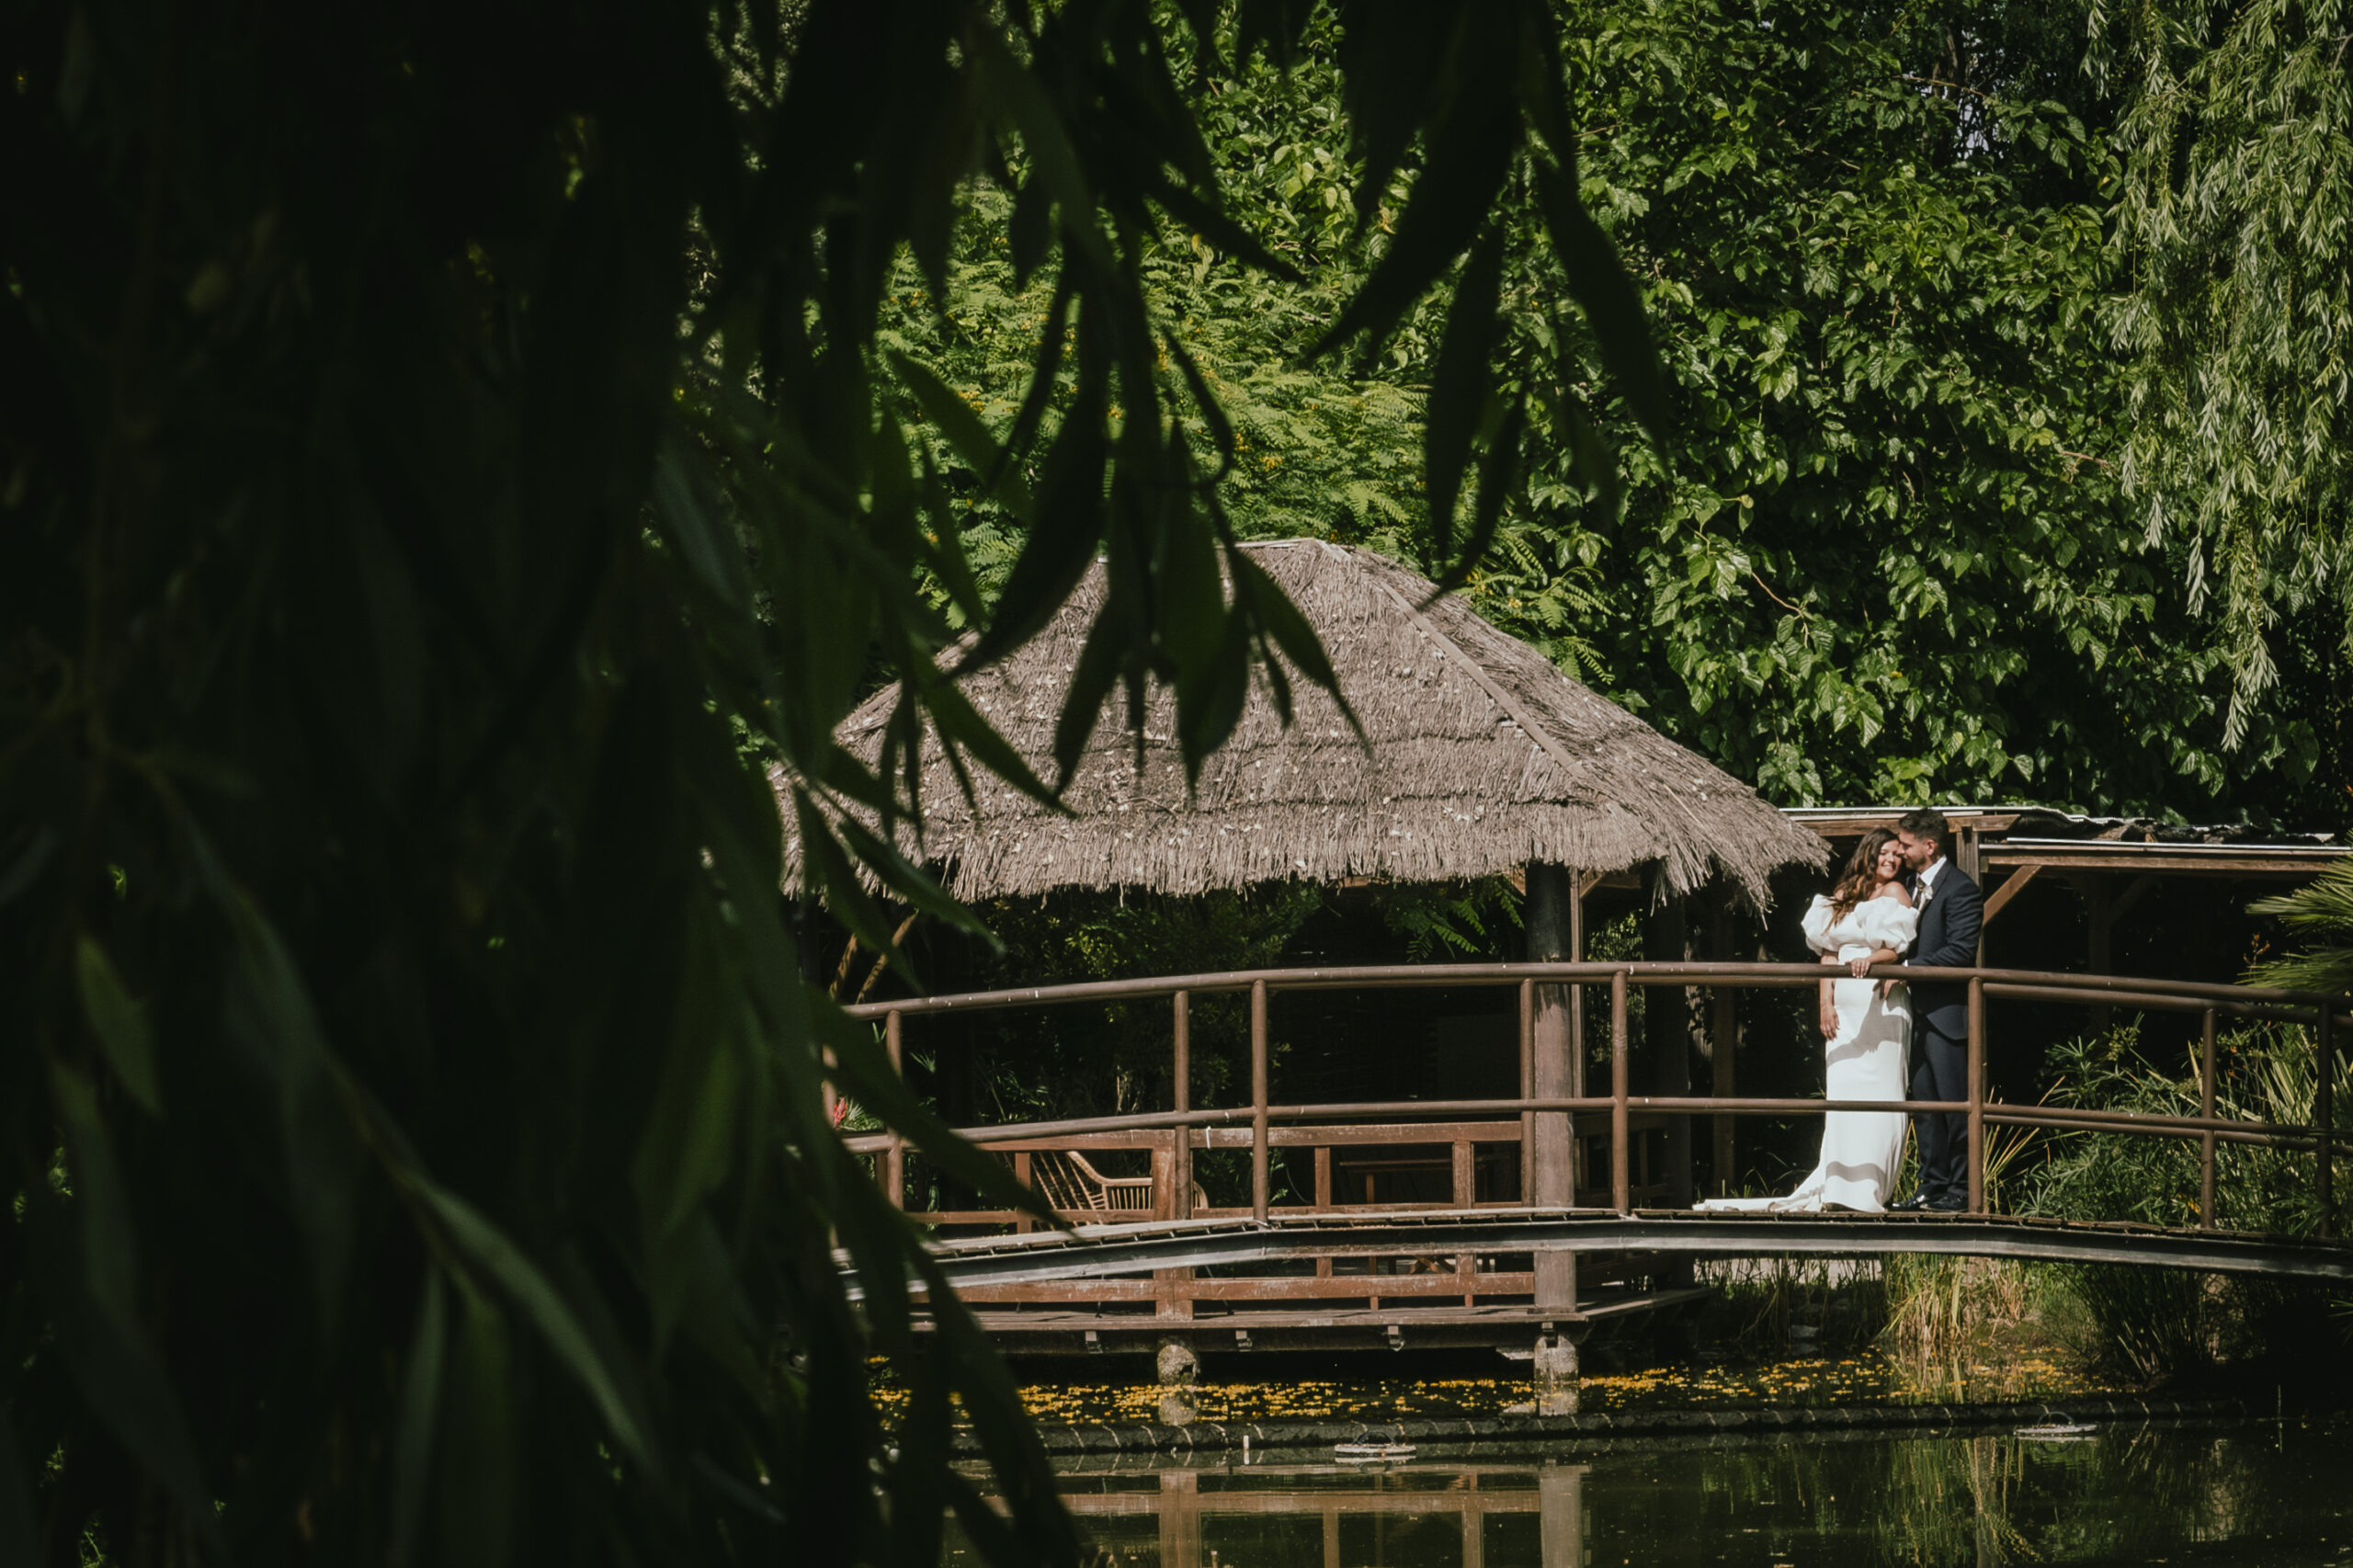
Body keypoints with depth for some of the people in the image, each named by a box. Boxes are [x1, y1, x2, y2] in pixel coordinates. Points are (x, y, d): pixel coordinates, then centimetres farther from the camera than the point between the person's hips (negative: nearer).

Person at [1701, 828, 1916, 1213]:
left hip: (1880, 1004, -5)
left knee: (1874, 1093, -8)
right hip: (1844, 1005, 5)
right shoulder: (1843, 895, 17)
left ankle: (1867, 1189, -9)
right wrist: (1826, 1002, 4)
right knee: (1842, 1091, -1)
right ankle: (1840, 1184, -2)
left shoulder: (1894, 893, 3)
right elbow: (1828, 951, 14)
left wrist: (1871, 959, -24)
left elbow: (1901, 948, -5)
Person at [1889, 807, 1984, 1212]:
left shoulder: (1960, 889, -11)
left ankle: (1962, 1189, -1)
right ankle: (1932, 1186, 16)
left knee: (1954, 1103, -5)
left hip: (1948, 1013, -9)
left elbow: (1961, 951, -19)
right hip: (1921, 1013, 9)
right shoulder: (1919, 887, 18)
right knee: (1925, 1105, 11)